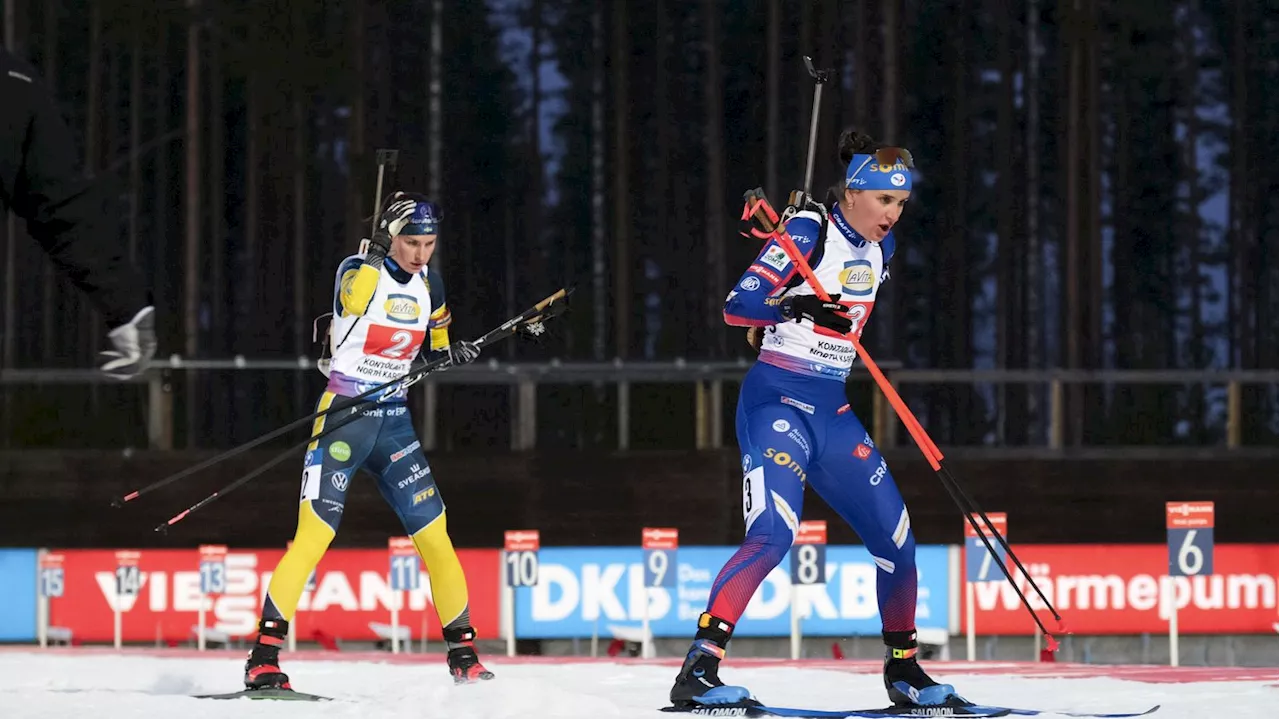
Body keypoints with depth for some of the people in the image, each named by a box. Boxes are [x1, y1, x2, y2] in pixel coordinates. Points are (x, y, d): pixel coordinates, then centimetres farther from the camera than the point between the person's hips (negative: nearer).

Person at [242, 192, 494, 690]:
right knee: (314, 535, -14)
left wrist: (454, 355, -1)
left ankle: (463, 655, 14)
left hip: (394, 424, 5)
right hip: (343, 419, -5)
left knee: (435, 537, 2)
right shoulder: (358, 274, -7)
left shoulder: (428, 285, 9)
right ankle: (263, 658, -14)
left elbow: (435, 350, 19)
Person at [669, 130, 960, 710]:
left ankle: (903, 669, 27)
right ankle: (697, 672, -30)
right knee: (774, 533, -26)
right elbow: (737, 305, -21)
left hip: (832, 411, 8)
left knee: (896, 538, 8)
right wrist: (793, 307, -32)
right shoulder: (808, 233, -11)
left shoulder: (879, 249, 10)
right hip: (777, 400, -8)